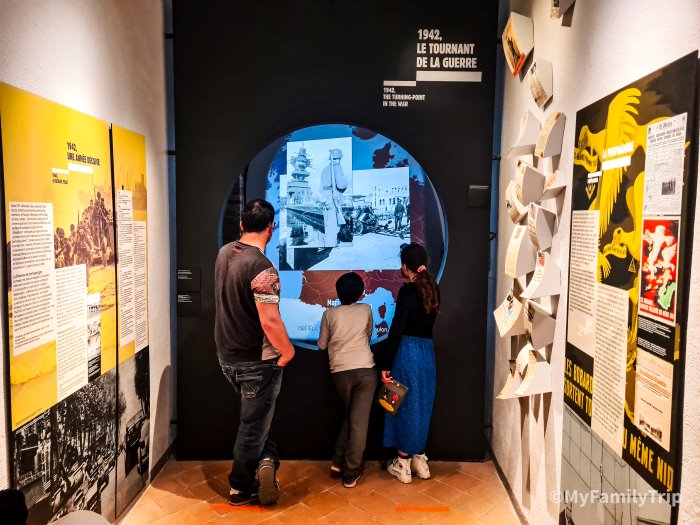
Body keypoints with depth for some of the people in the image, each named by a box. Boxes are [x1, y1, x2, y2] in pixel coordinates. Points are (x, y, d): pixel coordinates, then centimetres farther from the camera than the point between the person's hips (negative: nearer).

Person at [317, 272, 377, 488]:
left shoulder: (329, 314, 2)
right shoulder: (366, 310, 4)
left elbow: (322, 345, 12)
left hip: (340, 372, 1)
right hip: (365, 370, -1)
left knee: (349, 416, 21)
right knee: (359, 421, 3)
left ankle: (338, 462, 21)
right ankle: (350, 473, 6)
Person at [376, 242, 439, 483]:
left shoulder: (407, 291, -14)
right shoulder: (432, 289, 4)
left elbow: (397, 330, -17)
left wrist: (386, 364, -14)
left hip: (407, 352, -6)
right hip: (427, 352, 6)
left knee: (405, 405, 5)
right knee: (421, 405, 17)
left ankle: (403, 465, 17)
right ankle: (420, 459, 29)